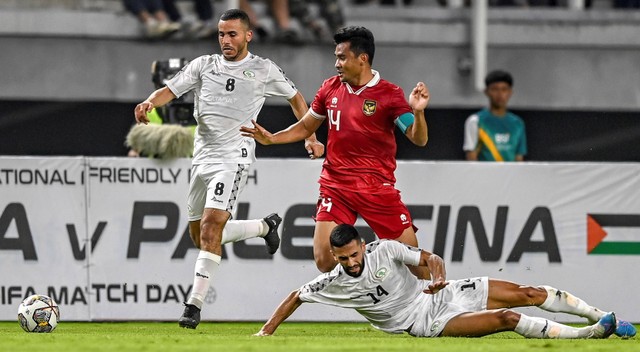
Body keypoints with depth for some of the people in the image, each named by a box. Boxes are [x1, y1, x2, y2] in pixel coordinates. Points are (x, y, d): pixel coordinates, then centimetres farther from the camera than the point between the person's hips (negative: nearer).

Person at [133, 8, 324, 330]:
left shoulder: (263, 70, 4)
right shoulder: (203, 65, 10)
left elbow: (296, 98, 17)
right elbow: (170, 90, 1)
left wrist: (311, 138, 12)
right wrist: (151, 101, -21)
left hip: (234, 156, -5)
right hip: (202, 156, 5)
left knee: (212, 224, -22)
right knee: (199, 235, 12)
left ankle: (194, 304, -23)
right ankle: (266, 226, 36)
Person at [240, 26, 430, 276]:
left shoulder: (389, 94, -7)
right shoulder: (331, 88, 7)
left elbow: (419, 140, -12)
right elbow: (306, 127, 21)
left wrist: (418, 112, -30)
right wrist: (270, 139, 8)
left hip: (377, 188, -3)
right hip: (335, 187, 3)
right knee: (324, 260, -10)